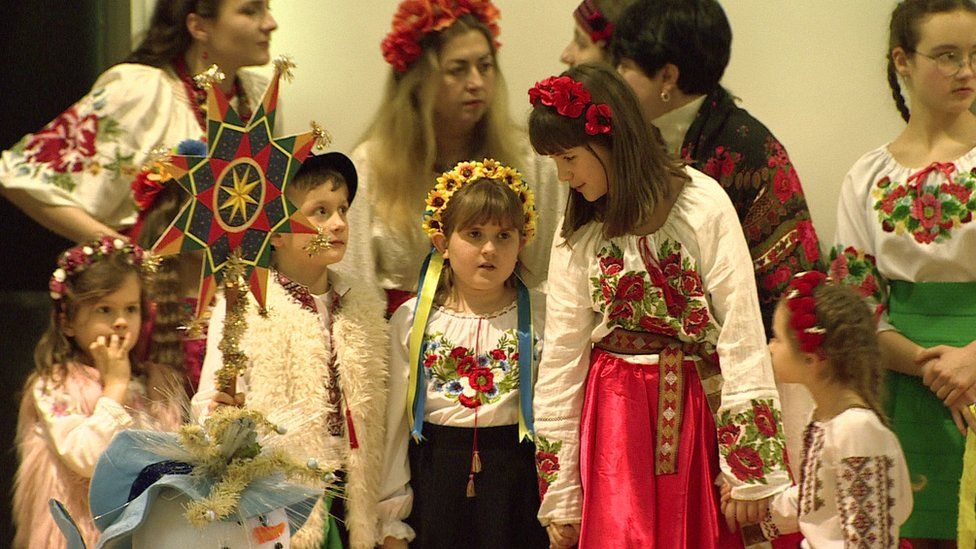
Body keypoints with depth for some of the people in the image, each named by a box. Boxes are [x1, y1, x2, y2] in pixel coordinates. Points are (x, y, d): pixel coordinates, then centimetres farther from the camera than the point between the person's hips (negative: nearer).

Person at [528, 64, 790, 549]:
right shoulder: (576, 234, 4)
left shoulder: (702, 205, -7)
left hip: (697, 409, -2)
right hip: (613, 412, 3)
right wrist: (559, 495, 4)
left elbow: (741, 332, -9)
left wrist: (751, 468, -13)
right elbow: (561, 355, 6)